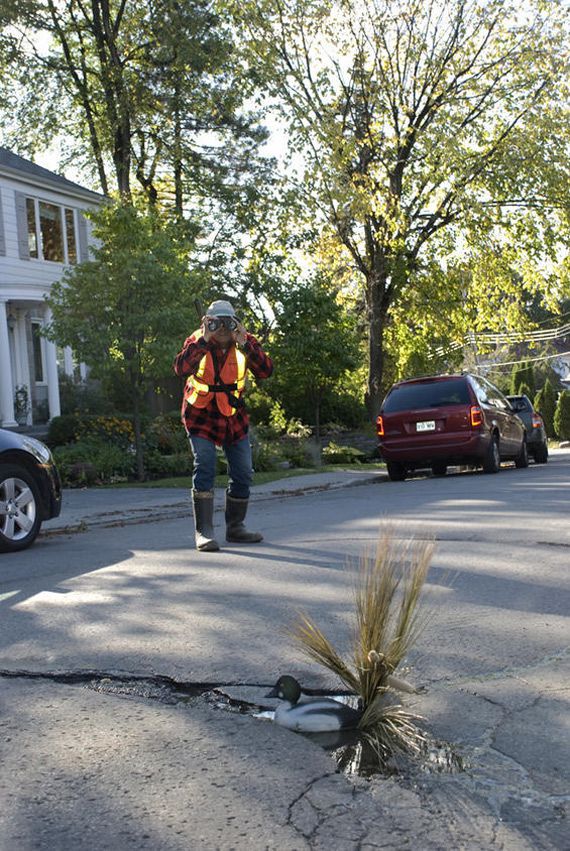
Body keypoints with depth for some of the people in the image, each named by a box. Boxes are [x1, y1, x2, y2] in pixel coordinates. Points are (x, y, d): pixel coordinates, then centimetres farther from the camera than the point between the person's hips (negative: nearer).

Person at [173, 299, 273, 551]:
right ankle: (204, 531, -14)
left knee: (243, 473, 8)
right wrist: (203, 341, -37)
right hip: (201, 415, -4)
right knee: (205, 468, -18)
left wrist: (244, 344, -32)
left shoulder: (245, 343, -8)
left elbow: (266, 371, -22)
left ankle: (235, 527, 25)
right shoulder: (197, 341, -13)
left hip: (234, 416, 4)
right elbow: (181, 368, -31)